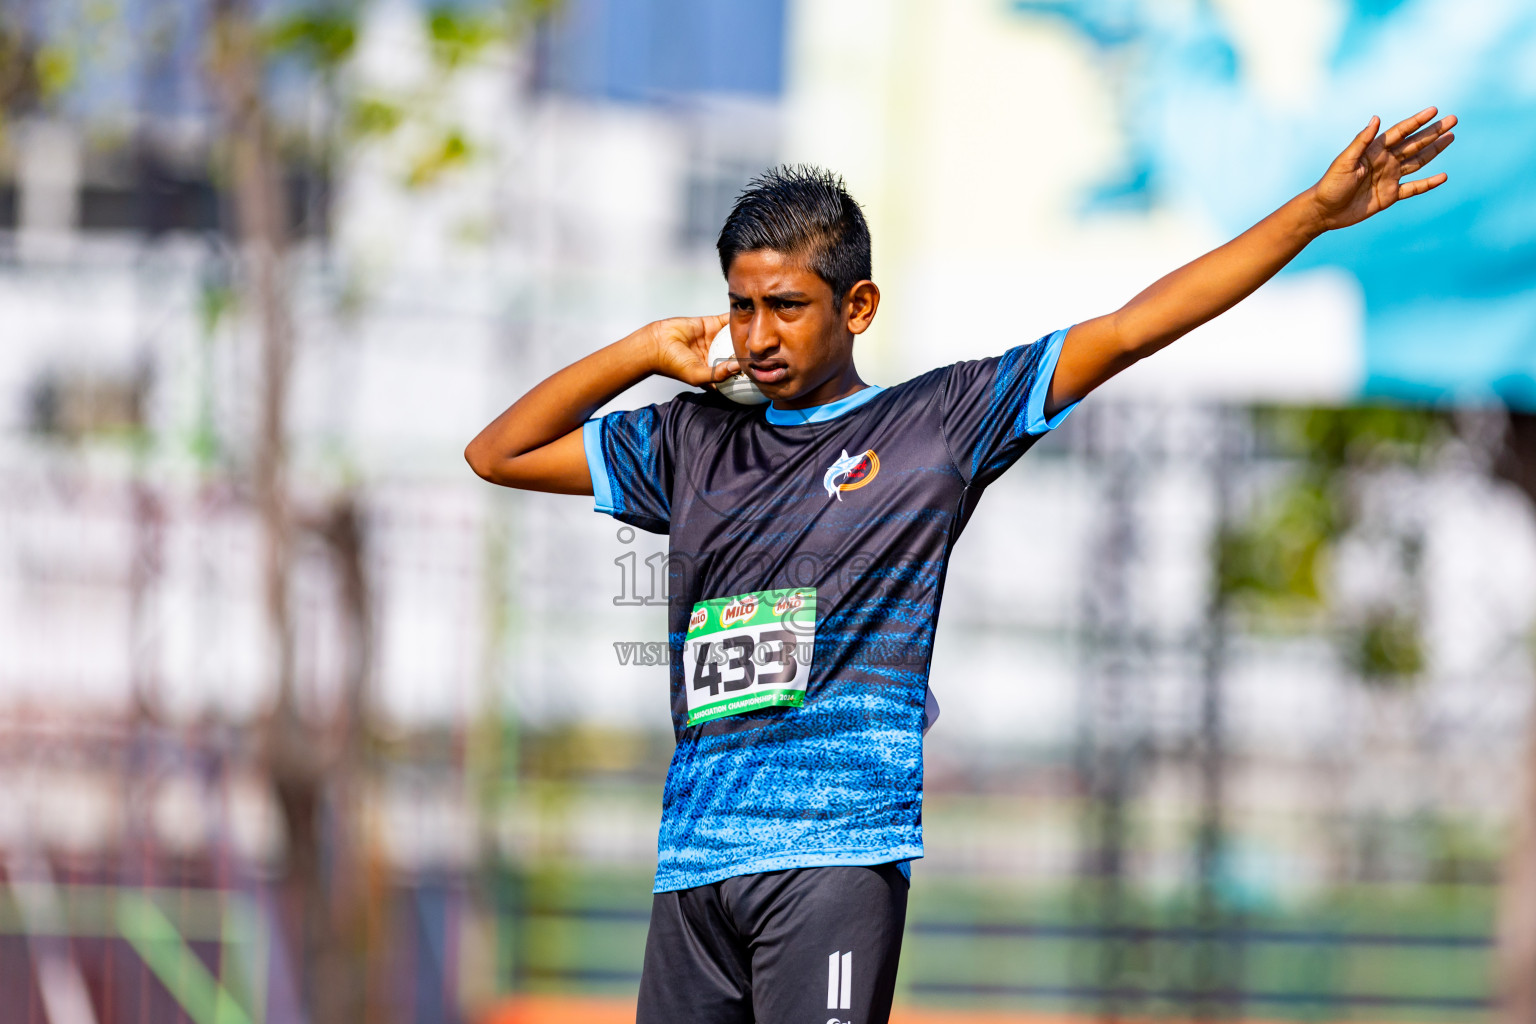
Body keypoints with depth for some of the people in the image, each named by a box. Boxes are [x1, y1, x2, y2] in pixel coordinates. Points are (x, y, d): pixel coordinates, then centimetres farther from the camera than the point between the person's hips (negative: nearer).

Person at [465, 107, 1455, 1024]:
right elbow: (498, 453, 25)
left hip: (837, 849, -5)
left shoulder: (938, 423, 8)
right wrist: (641, 353, 14)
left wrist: (1317, 212, 1)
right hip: (696, 859, 5)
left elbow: (1128, 331, 5)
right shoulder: (694, 443, 19)